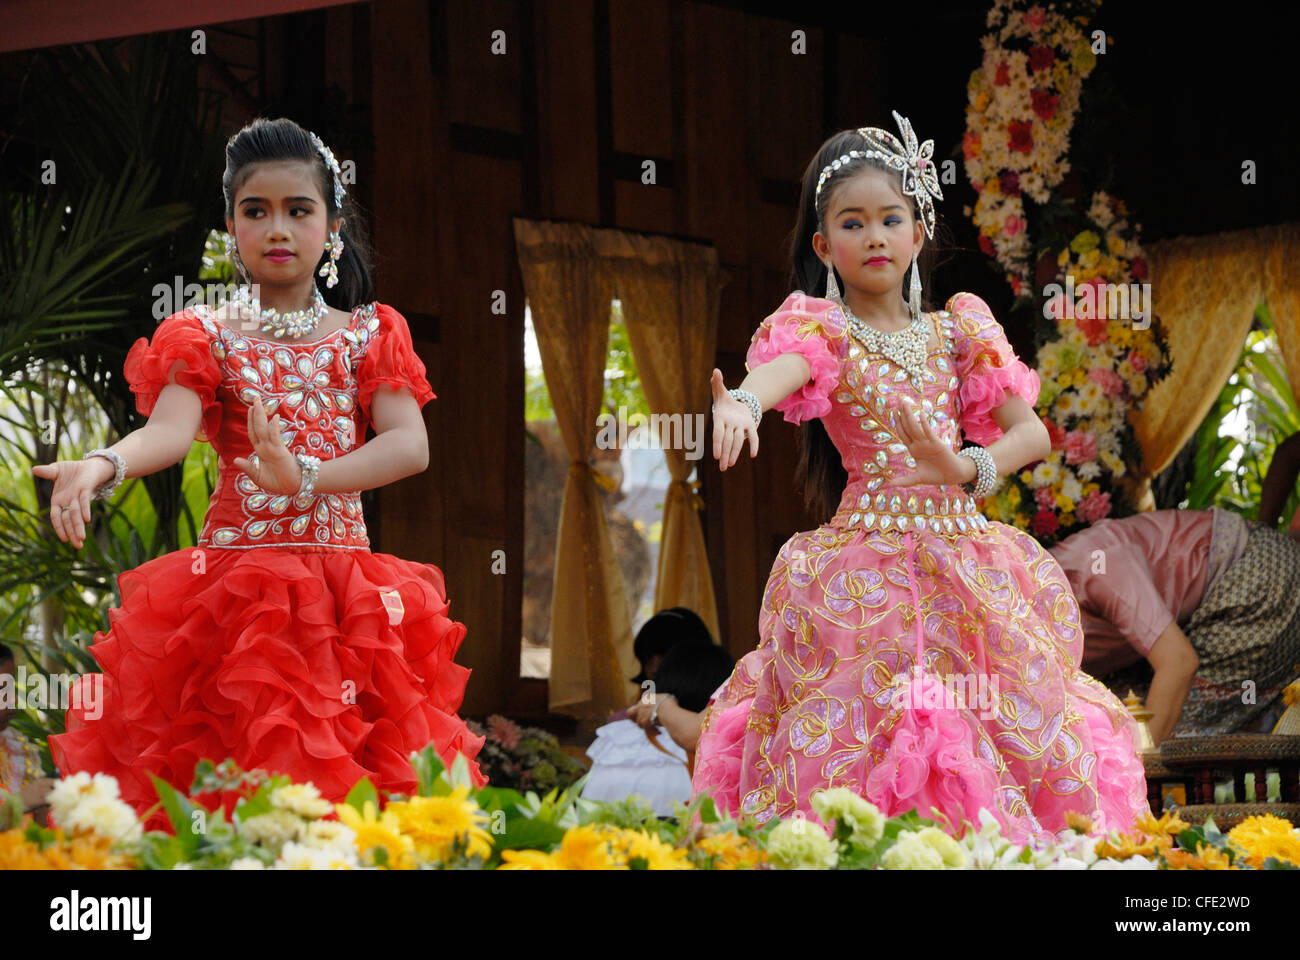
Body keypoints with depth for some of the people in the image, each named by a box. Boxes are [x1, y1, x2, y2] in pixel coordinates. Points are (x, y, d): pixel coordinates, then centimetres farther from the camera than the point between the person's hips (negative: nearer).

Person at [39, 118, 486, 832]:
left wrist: (304, 476, -21)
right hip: (231, 577, -1)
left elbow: (411, 445, -6)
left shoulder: (365, 336, 9)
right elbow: (170, 429, -12)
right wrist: (102, 465, -35)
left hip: (343, 586, 1)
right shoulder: (209, 335, 7)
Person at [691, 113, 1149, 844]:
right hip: (865, 558, -3)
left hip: (961, 552, 4)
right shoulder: (824, 331, -1)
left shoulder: (956, 333, 11)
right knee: (867, 740, -9)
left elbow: (1033, 432, 5)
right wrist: (739, 402, -50)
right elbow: (780, 368, -26)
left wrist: (968, 469, -16)